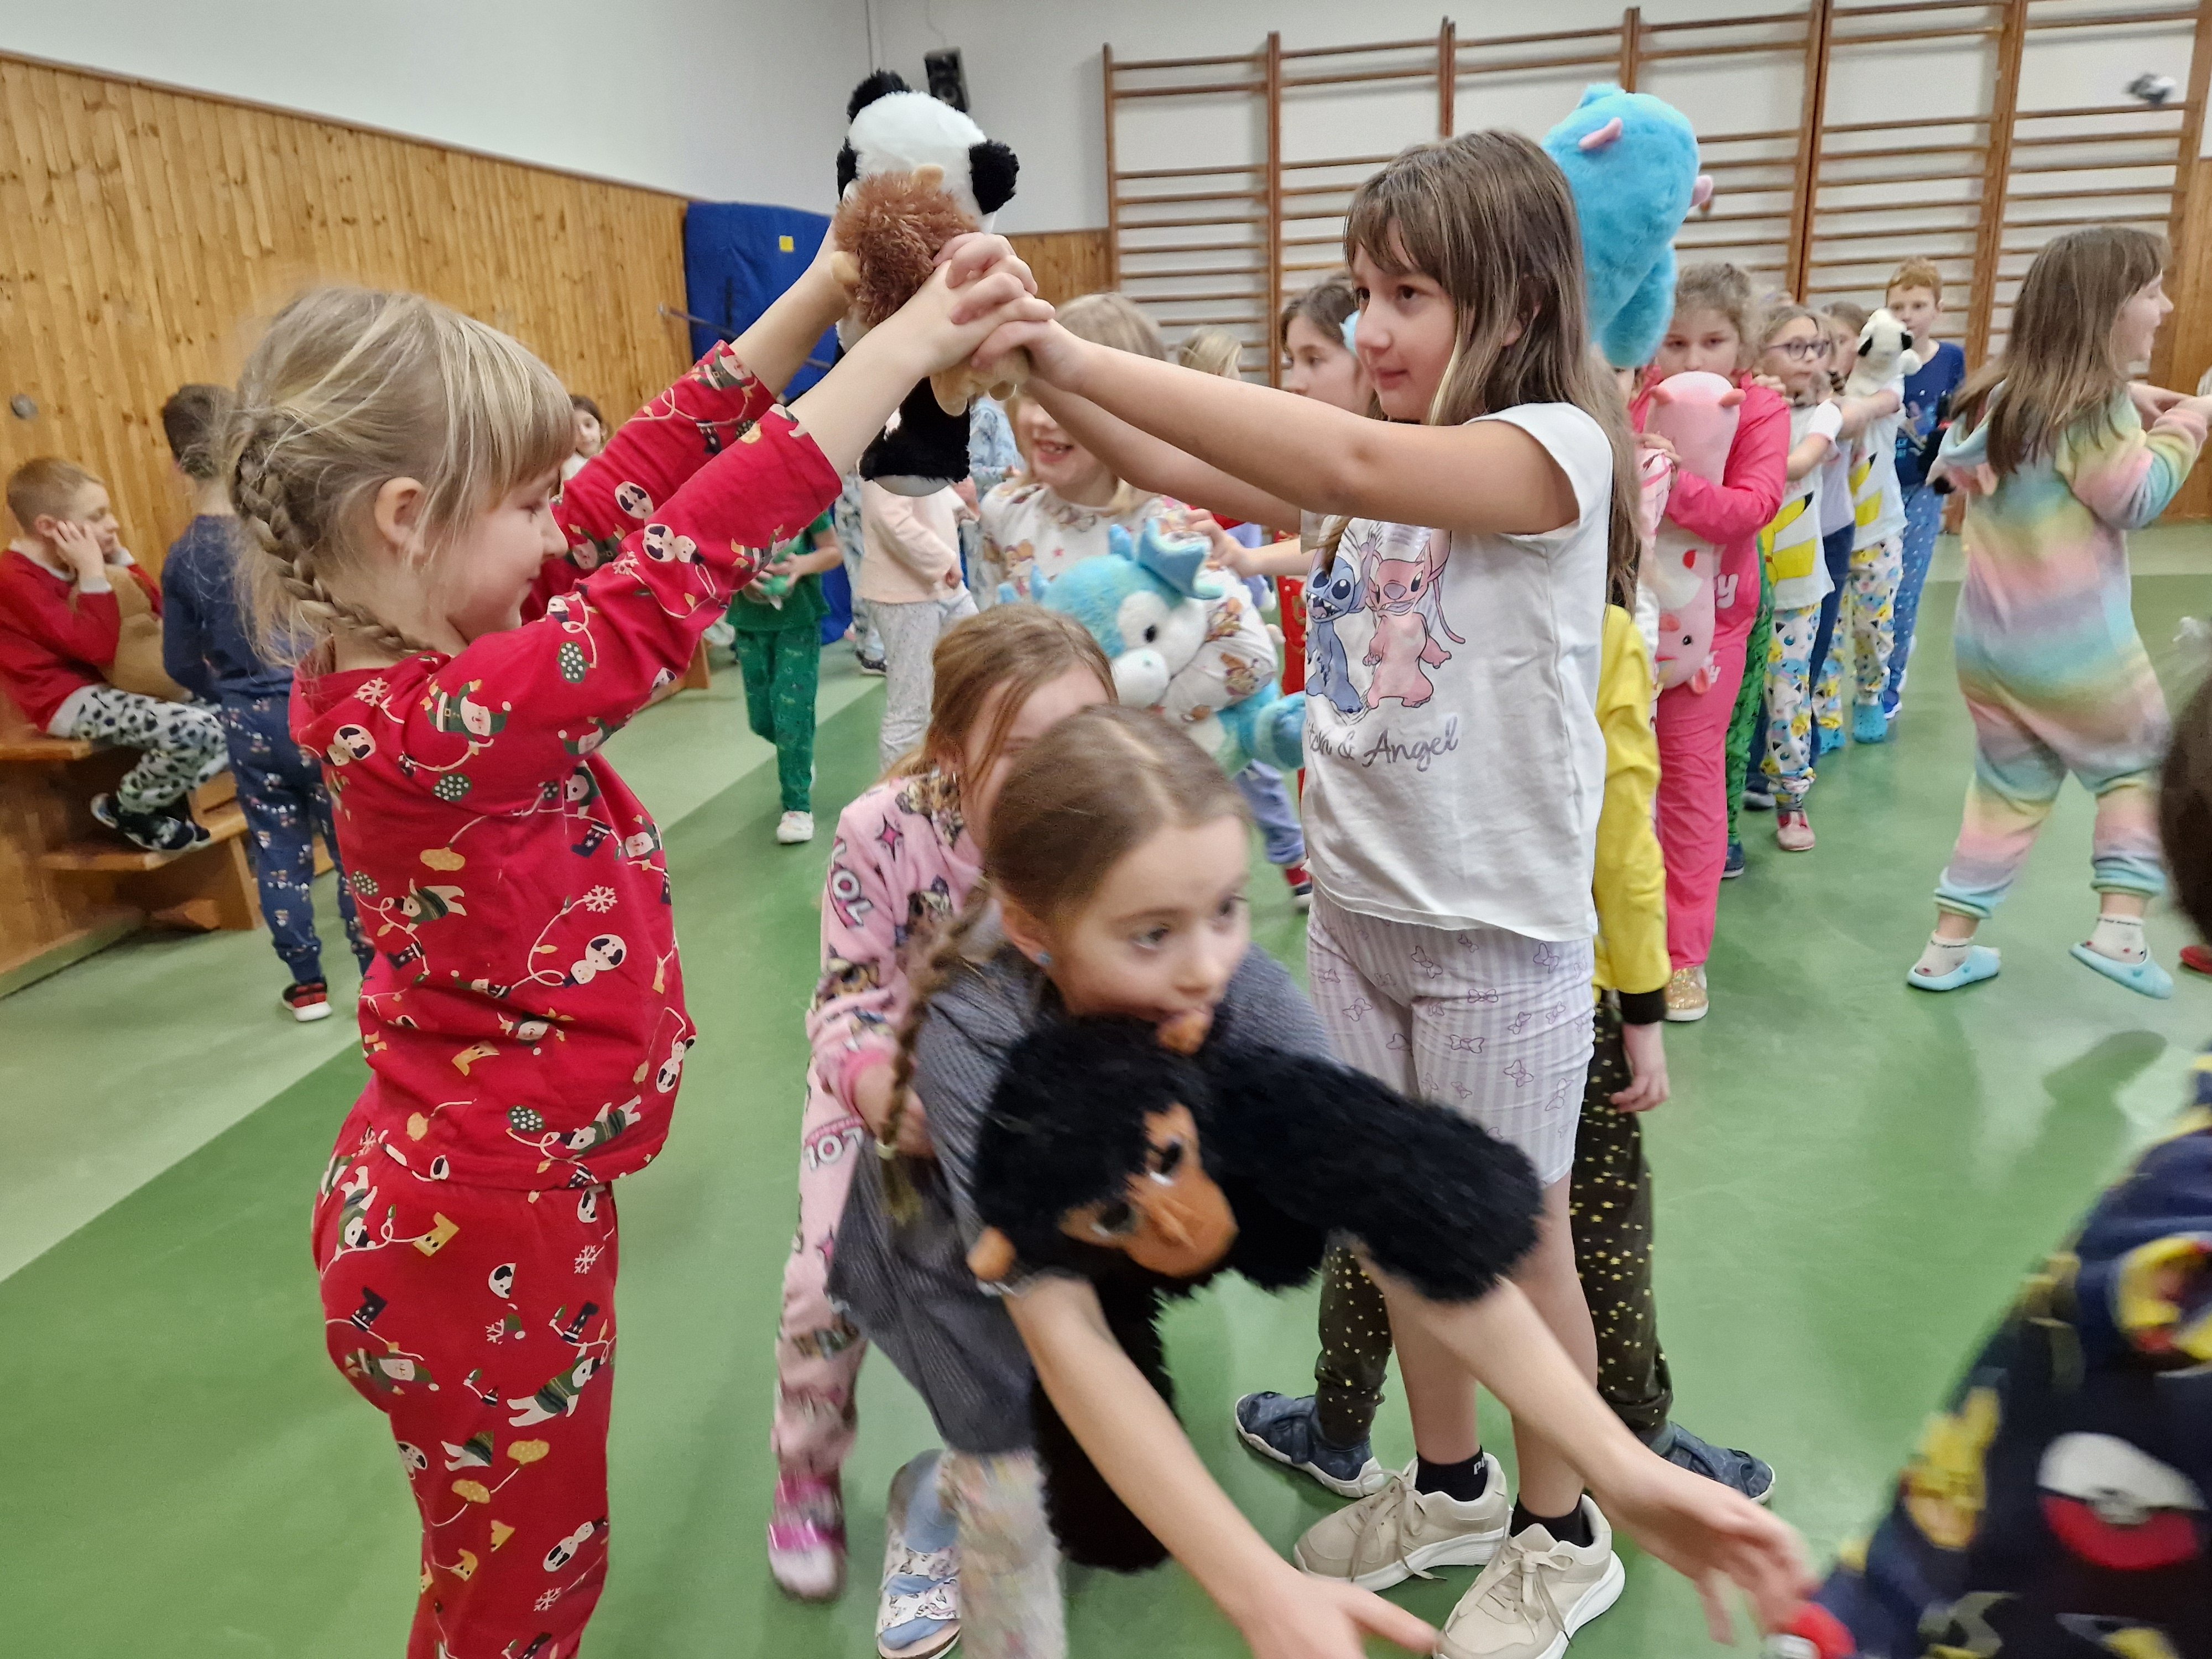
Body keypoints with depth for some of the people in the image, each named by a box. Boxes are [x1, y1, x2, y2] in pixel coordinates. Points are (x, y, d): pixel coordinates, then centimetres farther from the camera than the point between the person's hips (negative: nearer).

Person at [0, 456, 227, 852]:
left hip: (105, 687, 9)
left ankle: (165, 797, 10)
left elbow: (155, 608, 12)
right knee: (198, 731, -30)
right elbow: (100, 646, -26)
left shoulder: (66, 566, 10)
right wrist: (95, 573, -24)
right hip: (70, 702, -9)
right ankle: (125, 808, -5)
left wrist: (119, 557, 2)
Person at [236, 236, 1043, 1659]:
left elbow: (643, 482, -7)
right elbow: (683, 560, -35)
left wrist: (831, 285, -9)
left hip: (502, 1191, 8)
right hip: (484, 1234, -8)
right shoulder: (444, 722, -31)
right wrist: (911, 340, -30)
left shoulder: (412, 652, -5)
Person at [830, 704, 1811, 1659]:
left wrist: (1620, 1467, -37)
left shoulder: (1240, 993, -30)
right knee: (1015, 1493, -16)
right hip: (950, 1249, -5)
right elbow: (1066, 1340, -38)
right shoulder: (975, 1039, -38)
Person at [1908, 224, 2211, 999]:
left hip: (1984, 643, 7)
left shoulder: (2001, 392, 6)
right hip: (2074, 650, -7)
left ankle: (1948, 948, 17)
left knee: (2008, 790, 17)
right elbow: (2137, 498, -15)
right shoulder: (2093, 406, -15)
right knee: (2140, 764, 17)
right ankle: (2119, 929, 14)